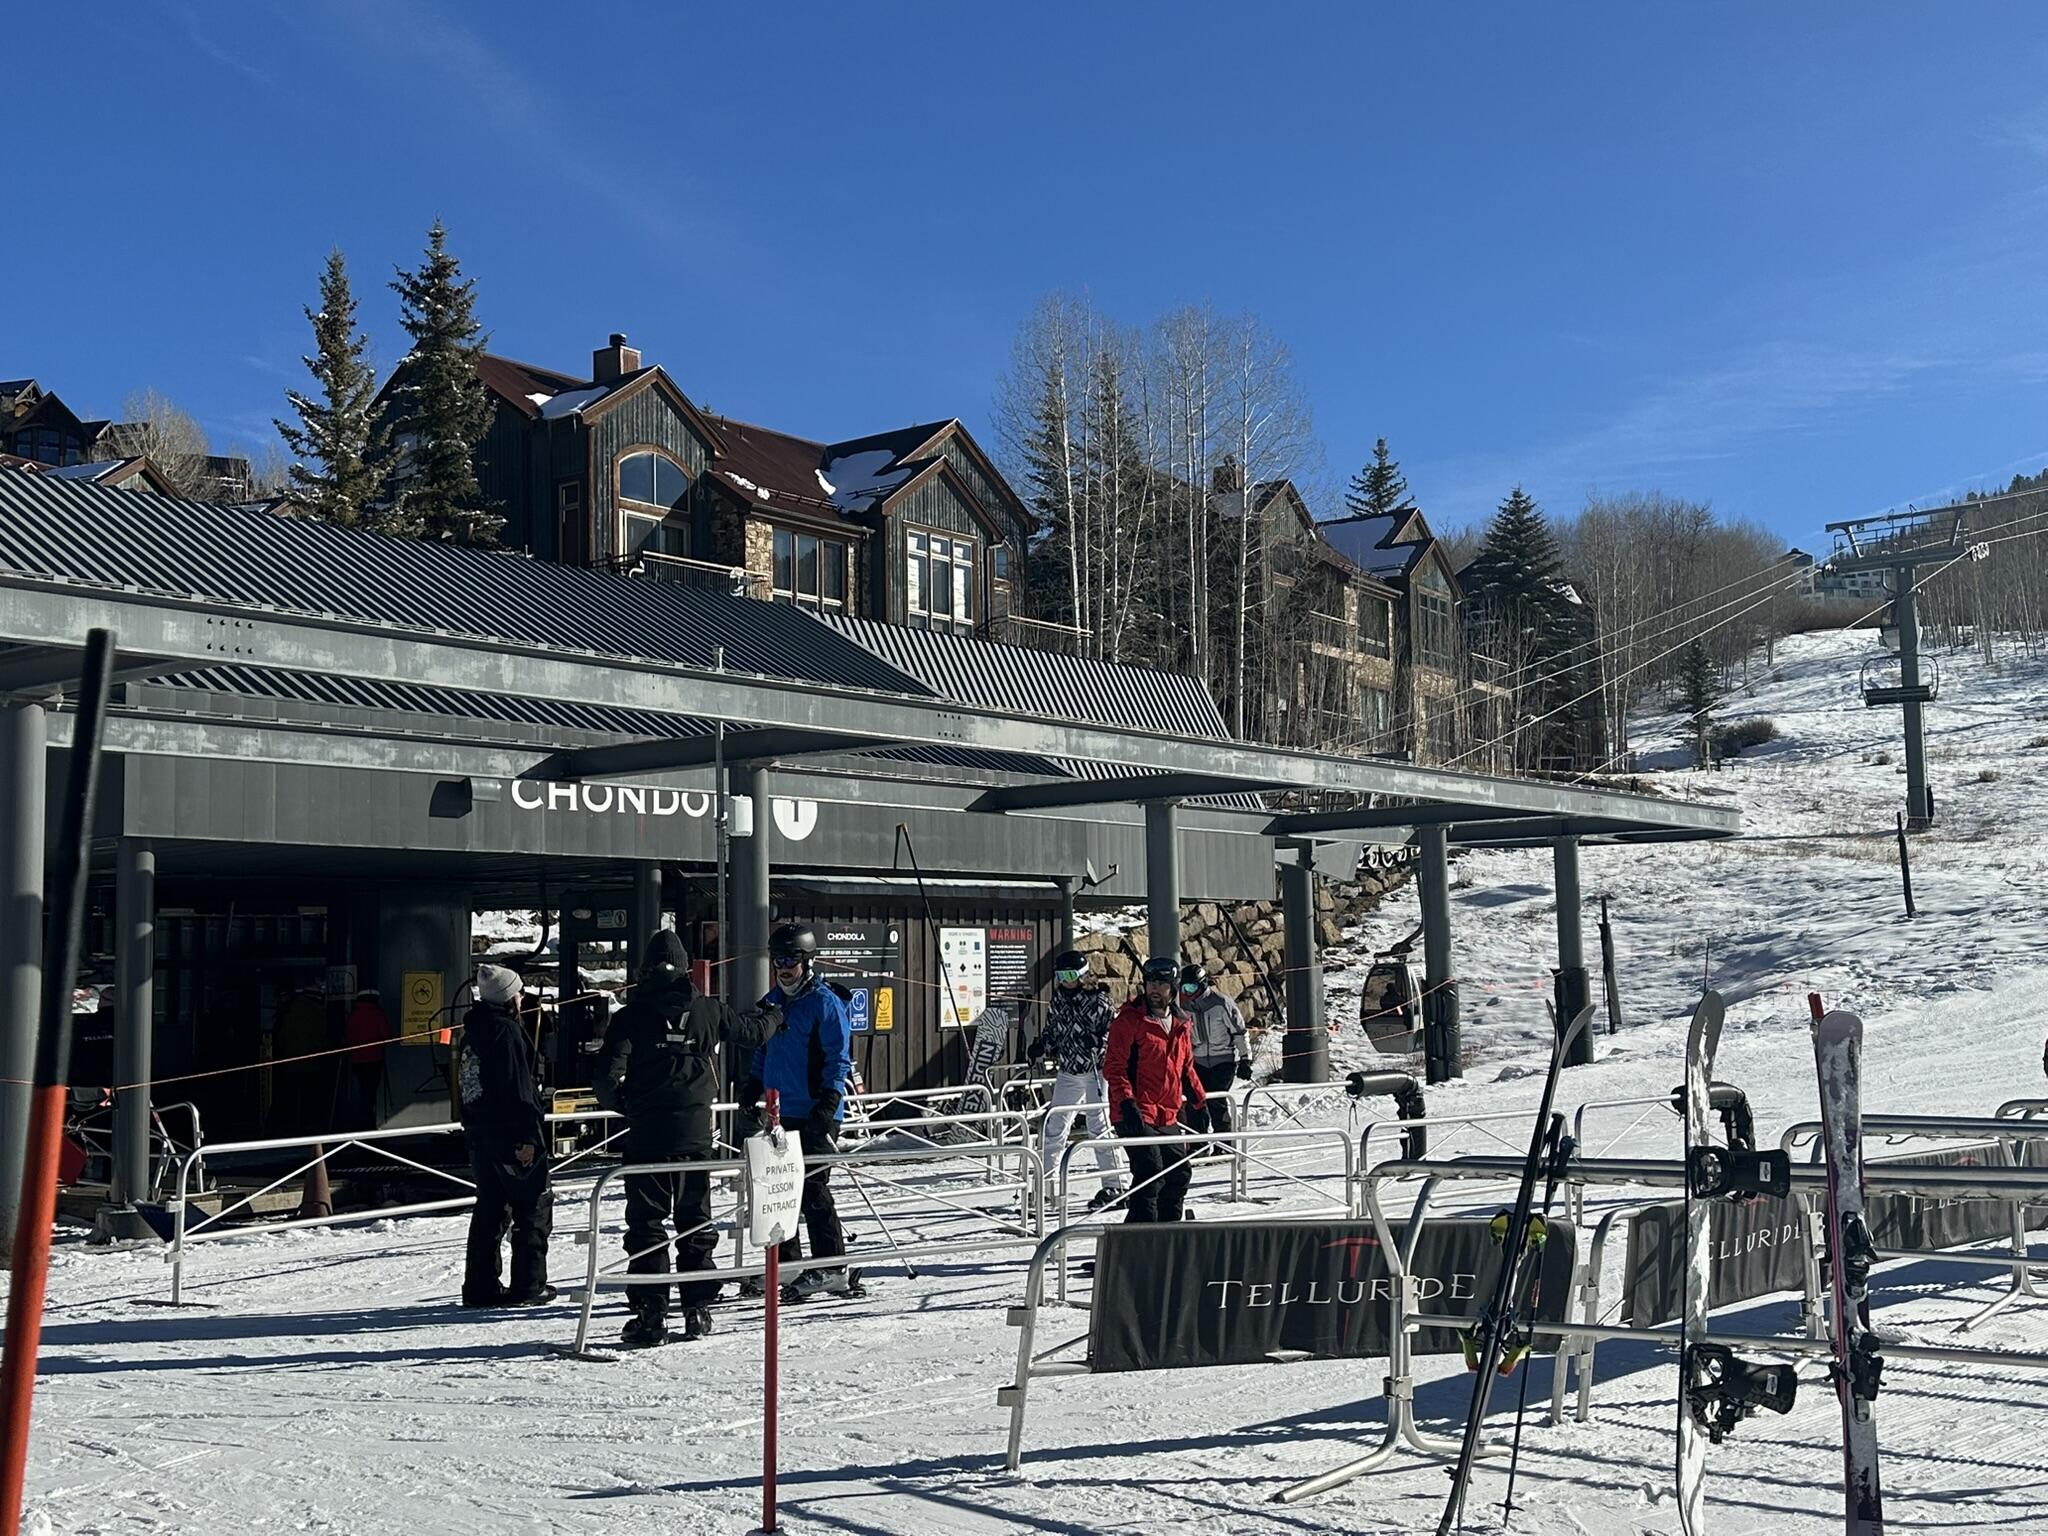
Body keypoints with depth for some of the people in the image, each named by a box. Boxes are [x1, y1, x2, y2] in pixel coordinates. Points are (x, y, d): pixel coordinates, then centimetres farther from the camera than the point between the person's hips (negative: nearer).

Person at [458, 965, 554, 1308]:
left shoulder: (473, 1028, 13)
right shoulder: (506, 1030, -15)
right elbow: (517, 1089, -20)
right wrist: (527, 1136, -19)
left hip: (479, 1131, 9)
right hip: (508, 1134, -9)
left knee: (489, 1209, 13)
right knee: (534, 1206, -1)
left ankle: (480, 1286, 14)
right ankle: (528, 1286, -1)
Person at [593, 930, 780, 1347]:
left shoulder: (631, 1016, -8)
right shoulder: (708, 1010, 1)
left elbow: (607, 1076, -14)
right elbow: (753, 1032, 18)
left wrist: (623, 1104, 8)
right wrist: (772, 1014, 41)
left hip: (647, 1134, -3)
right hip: (697, 1134, 3)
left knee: (647, 1223, 3)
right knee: (696, 1222, 13)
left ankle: (650, 1315, 0)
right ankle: (698, 1310, 16)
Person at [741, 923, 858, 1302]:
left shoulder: (825, 1003, -9)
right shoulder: (771, 1002, 14)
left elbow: (839, 1058, -11)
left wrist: (826, 1106, -18)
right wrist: (749, 1098, 15)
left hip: (815, 1116, -8)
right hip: (779, 1114, 8)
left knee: (812, 1189, -8)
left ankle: (831, 1267, -2)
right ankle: (786, 1264, 17)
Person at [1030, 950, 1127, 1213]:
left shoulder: (1097, 999, -7)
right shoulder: (1058, 999, 10)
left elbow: (1111, 1030, -9)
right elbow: (1051, 1029, 19)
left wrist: (1097, 1041, -26)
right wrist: (1040, 1047, 3)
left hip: (1095, 1070, -6)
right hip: (1067, 1072, 6)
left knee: (1098, 1127, -5)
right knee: (1055, 1126, 7)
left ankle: (1113, 1185, 3)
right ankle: (1045, 1180, 16)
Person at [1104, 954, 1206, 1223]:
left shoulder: (1179, 1025, 14)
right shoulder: (1130, 1020, -7)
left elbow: (1186, 1068, 26)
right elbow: (1113, 1066, -12)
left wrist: (1200, 1101, 22)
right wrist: (1127, 1103, -22)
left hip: (1168, 1118, 8)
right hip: (1137, 1116, -8)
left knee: (1178, 1175, 13)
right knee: (1150, 1175, -16)